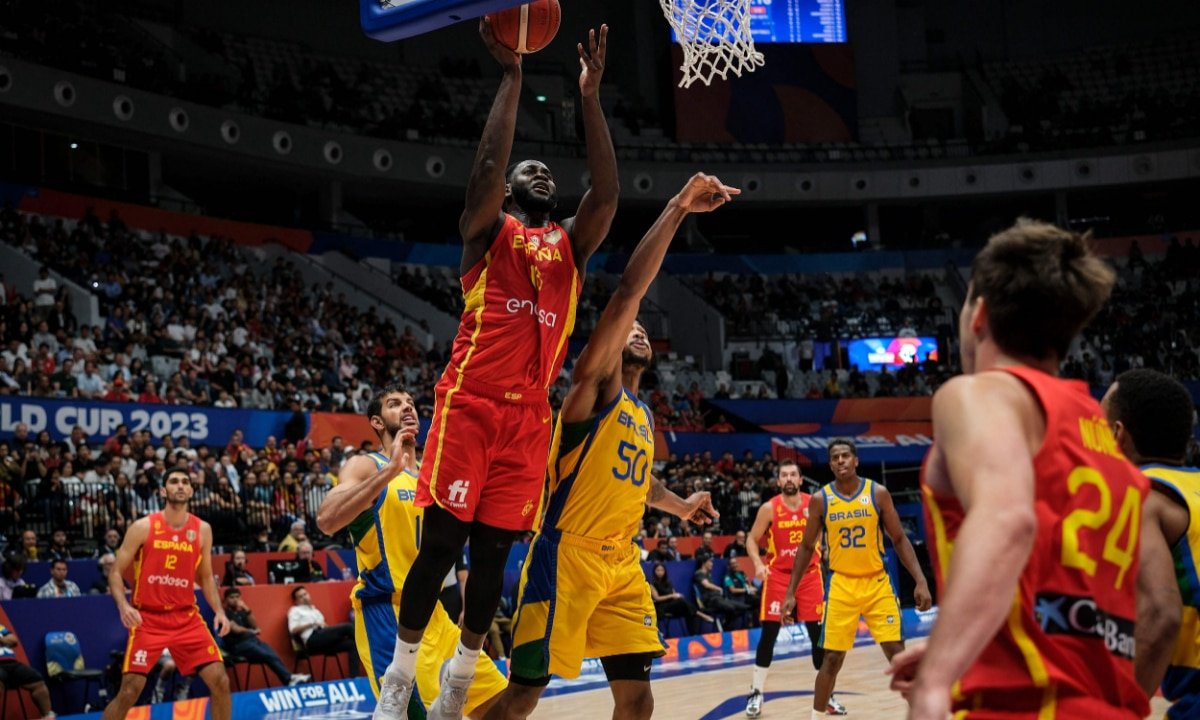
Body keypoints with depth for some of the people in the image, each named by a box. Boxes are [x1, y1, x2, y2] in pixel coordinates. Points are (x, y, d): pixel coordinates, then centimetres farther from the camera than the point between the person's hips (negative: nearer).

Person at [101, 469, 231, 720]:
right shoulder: (143, 527, -5)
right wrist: (123, 605, -21)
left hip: (186, 618, 3)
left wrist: (219, 610, -1)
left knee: (220, 681, -5)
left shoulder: (202, 530, 5)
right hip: (148, 619, -3)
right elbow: (116, 572, -3)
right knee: (129, 690, -8)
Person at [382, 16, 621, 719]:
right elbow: (487, 167, -12)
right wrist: (512, 77, -13)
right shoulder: (488, 231, 7)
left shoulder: (571, 245, 17)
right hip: (470, 404, -4)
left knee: (494, 554, 7)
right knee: (442, 544, -5)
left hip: (531, 416, 4)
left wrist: (591, 96, -3)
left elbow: (608, 194, 1)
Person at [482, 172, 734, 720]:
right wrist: (677, 209, -23)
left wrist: (680, 506, 28)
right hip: (566, 557, -8)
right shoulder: (595, 384, -6)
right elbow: (628, 293, -19)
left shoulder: (643, 414, 18)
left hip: (622, 563, 8)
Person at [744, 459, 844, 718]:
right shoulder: (769, 508, -7)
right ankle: (756, 693, 6)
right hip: (778, 576, -2)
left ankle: (827, 694, 14)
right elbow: (752, 539, -1)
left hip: (809, 575, 2)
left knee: (818, 635, 3)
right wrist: (758, 564, -17)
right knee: (768, 635, -3)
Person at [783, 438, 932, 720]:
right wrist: (790, 592, 2)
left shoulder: (878, 493, -4)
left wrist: (920, 580, -9)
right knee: (832, 659, 1)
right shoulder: (820, 499, -3)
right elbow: (806, 547, 6)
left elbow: (899, 540, 1)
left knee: (897, 654, -4)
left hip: (877, 583, 0)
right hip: (842, 585, 0)